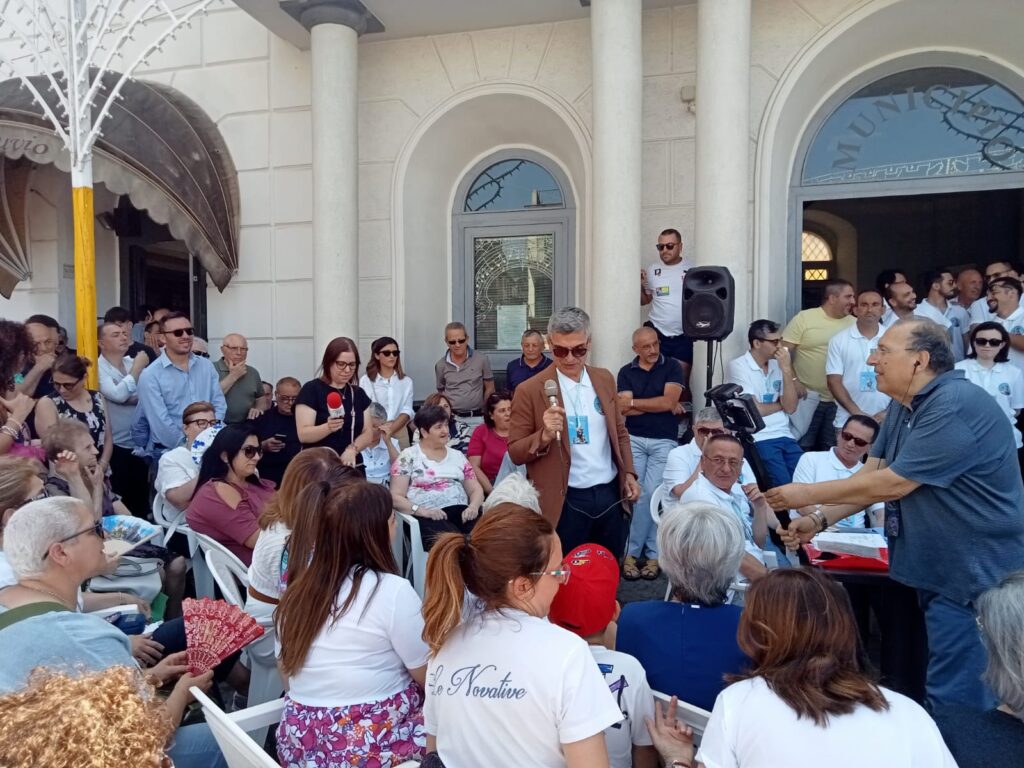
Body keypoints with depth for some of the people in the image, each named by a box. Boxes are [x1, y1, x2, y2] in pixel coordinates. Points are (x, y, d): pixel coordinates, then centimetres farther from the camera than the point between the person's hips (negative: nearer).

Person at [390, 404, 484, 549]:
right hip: (428, 517, -4)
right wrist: (422, 511, -16)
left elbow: (476, 489, 19)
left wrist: (473, 506, -4)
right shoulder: (408, 457, 7)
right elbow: (395, 497, 1)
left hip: (461, 511, 4)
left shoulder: (457, 456, 21)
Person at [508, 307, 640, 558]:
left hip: (610, 495, 5)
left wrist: (628, 473, 6)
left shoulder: (604, 379, 6)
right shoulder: (530, 391, -10)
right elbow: (515, 452, -7)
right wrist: (544, 435, -25)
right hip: (566, 503, -5)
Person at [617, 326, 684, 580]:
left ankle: (632, 552, 5)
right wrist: (660, 406, -6)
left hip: (664, 441, -1)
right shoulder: (626, 372, 6)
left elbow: (669, 401, -10)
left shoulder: (672, 366, 3)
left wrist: (633, 402, -5)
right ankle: (653, 554, 3)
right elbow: (623, 410, -5)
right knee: (636, 494, -6)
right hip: (634, 440, 1)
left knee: (651, 494, -6)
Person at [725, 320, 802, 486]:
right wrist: (781, 403, 6)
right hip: (758, 439, -6)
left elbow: (791, 407, 4)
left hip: (785, 436, 6)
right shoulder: (737, 366, -6)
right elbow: (754, 410, -12)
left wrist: (786, 369, -4)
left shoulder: (778, 364, 13)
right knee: (785, 486, -21)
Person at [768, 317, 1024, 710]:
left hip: (975, 575, -10)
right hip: (938, 569, 10)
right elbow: (871, 473, 5)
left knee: (955, 703, 0)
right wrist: (819, 520, -8)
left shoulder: (955, 407, -24)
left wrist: (807, 494, -16)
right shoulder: (904, 405, 8)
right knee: (946, 688, 22)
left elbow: (891, 484, -25)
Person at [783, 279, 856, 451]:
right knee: (802, 448, 2)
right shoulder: (804, 318, -5)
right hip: (807, 398, -4)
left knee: (831, 450, 12)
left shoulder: (854, 324, 7)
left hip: (840, 401, 4)